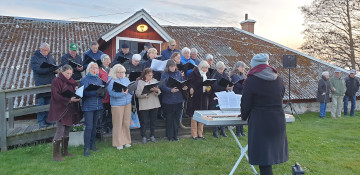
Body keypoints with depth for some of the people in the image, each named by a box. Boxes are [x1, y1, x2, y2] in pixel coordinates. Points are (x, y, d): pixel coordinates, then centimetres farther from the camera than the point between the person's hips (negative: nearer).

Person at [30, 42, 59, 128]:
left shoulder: (50, 57, 14)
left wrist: (56, 70, -9)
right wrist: (51, 69, -27)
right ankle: (41, 121, 6)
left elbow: (55, 68, 17)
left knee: (49, 103, 10)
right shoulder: (34, 58, -4)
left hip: (51, 83, 5)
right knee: (42, 103, -3)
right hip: (41, 84, -5)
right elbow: (38, 70, -18)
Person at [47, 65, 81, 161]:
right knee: (60, 130, -7)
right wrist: (69, 100, -26)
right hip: (60, 109, -7)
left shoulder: (71, 81, 13)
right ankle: (55, 154, 3)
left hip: (70, 109, 7)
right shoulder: (56, 81, -10)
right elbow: (56, 96, -17)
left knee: (67, 130, 13)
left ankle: (65, 151, 25)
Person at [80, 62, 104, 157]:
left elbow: (103, 93, 13)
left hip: (98, 106, 5)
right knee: (89, 127, -8)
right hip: (88, 107, -5)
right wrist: (95, 92, -30)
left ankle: (92, 144, 25)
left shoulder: (99, 80, 14)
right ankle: (86, 148, 0)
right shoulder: (84, 80, -2)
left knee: (94, 126, 12)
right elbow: (84, 92, -17)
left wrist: (102, 93, -11)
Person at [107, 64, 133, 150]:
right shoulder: (111, 81, -5)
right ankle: (118, 143, 12)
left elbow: (132, 90, 13)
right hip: (117, 104, -5)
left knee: (127, 123, 10)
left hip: (127, 103, 5)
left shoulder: (126, 79, 14)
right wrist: (122, 93, -28)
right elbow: (112, 93, -18)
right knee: (118, 124, 0)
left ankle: (126, 141, 23)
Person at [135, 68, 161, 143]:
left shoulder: (155, 81, 9)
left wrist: (156, 90, -17)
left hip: (154, 104, 4)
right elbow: (138, 94, -13)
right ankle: (144, 136, 17)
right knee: (144, 121, 3)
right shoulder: (140, 82, -4)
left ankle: (152, 135, 25)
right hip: (144, 105, -4)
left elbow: (159, 92, 5)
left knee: (153, 121, 12)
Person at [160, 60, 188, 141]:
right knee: (169, 118, 4)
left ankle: (175, 135, 23)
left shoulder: (178, 73, 8)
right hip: (168, 100, -4)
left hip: (178, 99, 4)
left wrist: (184, 87, -13)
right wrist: (171, 90, -30)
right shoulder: (164, 74, -5)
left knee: (177, 118, 11)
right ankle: (170, 136, 17)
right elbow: (162, 86, -15)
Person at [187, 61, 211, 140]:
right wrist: (191, 89, -27)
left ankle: (200, 133, 21)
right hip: (195, 96, -6)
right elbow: (190, 83, -11)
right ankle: (194, 134, 11)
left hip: (204, 96, 6)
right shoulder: (194, 73, -7)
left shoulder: (207, 74, 11)